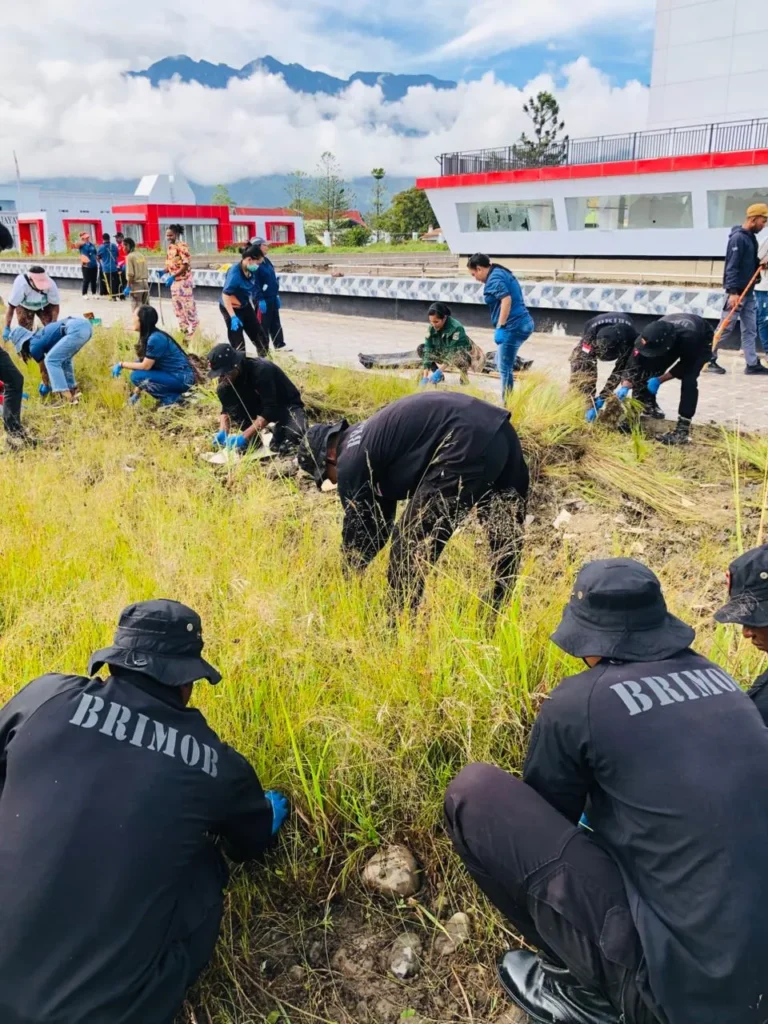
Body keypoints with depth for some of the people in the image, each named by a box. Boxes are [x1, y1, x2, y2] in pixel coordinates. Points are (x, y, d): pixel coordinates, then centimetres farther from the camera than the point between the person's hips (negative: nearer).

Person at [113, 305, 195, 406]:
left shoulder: (155, 339, -20)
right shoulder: (149, 336, 9)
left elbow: (145, 366, -17)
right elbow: (143, 364, 12)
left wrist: (122, 365, -5)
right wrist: (136, 394, 11)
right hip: (173, 375, 9)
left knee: (136, 376, -16)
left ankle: (172, 398, -6)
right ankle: (169, 395, 10)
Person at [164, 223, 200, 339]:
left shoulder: (182, 246, -13)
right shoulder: (170, 247, 11)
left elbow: (186, 264, -21)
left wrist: (173, 277, -25)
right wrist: (165, 272, -1)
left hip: (184, 281, -9)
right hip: (175, 282, 9)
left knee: (188, 307, -5)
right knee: (178, 308, 12)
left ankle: (195, 332, 3)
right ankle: (185, 331, 20)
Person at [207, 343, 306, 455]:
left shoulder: (261, 370, -32)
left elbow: (269, 410, -34)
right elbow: (226, 407, -4)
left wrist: (244, 436, -37)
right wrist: (223, 432, -23)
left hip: (287, 406, -6)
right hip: (259, 404, 6)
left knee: (296, 432, -39)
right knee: (222, 391, -15)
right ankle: (252, 438, -8)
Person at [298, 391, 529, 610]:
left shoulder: (351, 458, 1)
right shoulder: (368, 440, 28)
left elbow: (357, 526, 8)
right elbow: (379, 521, 35)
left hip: (467, 444, -11)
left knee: (410, 543, 1)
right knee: (505, 532, 23)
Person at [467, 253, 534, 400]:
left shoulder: (494, 278, -11)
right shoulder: (502, 273, 19)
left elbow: (506, 299, -25)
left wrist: (500, 327, -25)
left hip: (513, 326, -11)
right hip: (522, 323, 11)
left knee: (505, 367, -4)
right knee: (502, 362, 21)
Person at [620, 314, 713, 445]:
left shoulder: (688, 337, -45)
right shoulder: (653, 337, -35)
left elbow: (686, 366, -28)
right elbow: (635, 363, -27)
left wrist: (659, 380, -30)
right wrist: (624, 388, -36)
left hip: (700, 342, -5)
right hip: (676, 340, 5)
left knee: (688, 379, -25)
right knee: (650, 369, -10)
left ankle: (682, 431, -25)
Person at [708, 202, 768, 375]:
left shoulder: (751, 237, 14)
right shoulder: (738, 238, -14)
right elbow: (732, 267, -21)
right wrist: (732, 292, -26)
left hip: (748, 292, 9)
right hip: (736, 292, -9)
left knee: (750, 329, 8)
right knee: (725, 328, -3)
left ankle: (752, 364, 11)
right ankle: (708, 359, 7)